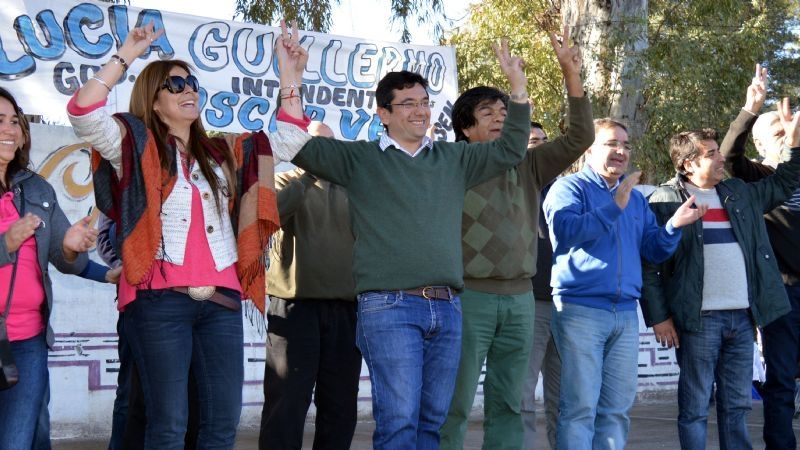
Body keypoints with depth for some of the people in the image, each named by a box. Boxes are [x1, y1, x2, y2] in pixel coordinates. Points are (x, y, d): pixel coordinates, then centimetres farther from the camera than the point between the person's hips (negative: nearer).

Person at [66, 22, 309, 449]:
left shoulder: (225, 152, 20)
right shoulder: (137, 148, 5)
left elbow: (290, 137, 23)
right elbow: (83, 110, -10)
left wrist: (287, 72, 18)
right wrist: (126, 56, -6)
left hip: (222, 300, 5)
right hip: (159, 299, -5)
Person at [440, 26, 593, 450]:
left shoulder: (527, 166, 11)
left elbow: (580, 137, 5)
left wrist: (571, 74, -3)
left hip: (519, 299, 5)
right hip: (470, 297, -5)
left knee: (508, 405, 10)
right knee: (455, 403, -2)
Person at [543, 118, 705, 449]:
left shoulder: (636, 199, 19)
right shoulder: (570, 187, 0)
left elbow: (653, 250, 18)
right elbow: (564, 230, -18)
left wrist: (674, 226, -1)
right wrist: (614, 207, -21)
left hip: (626, 313, 6)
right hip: (581, 309, -6)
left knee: (617, 408, 7)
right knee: (580, 407, -8)